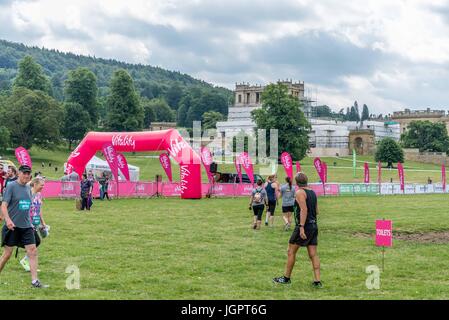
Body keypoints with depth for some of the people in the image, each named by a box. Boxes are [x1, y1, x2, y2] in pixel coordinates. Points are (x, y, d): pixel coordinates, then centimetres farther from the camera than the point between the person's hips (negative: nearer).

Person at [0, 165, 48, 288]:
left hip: (26, 226, 6)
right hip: (12, 226, -6)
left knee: (33, 251, -3)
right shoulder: (11, 186, -8)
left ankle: (34, 281, -2)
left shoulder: (28, 188, 12)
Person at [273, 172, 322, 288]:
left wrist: (301, 227, -26)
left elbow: (304, 209, -22)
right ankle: (317, 281, 1)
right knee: (313, 254, 5)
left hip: (304, 226, -7)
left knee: (291, 251, 5)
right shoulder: (312, 192, 12)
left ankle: (286, 278, 13)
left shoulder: (300, 193, -11)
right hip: (314, 226, 7)